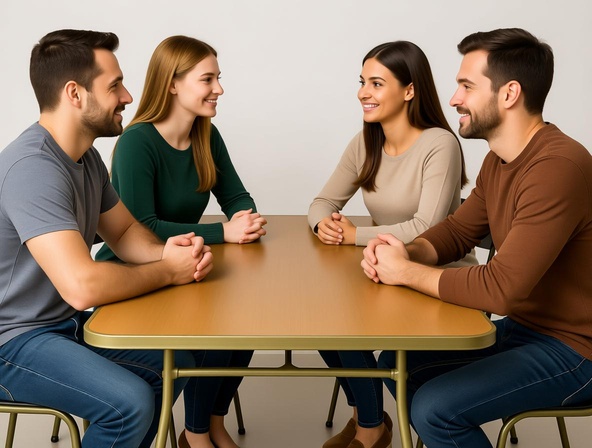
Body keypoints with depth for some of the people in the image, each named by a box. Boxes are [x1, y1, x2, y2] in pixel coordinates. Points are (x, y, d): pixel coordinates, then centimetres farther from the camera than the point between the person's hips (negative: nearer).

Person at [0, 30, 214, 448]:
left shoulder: (86, 155, 4)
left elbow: (125, 231, 14)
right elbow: (82, 286, -34)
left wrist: (164, 251, -9)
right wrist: (169, 270, -19)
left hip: (67, 322, 9)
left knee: (177, 363, 8)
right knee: (131, 402, -26)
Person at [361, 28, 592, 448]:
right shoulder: (498, 160, 4)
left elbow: (501, 287, -31)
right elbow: (458, 230, 13)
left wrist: (407, 272, -19)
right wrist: (406, 252, -9)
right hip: (520, 327, 9)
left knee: (435, 408, -20)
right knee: (396, 363, 7)